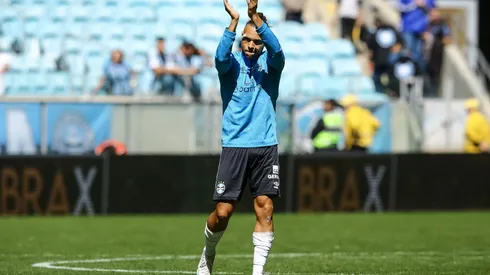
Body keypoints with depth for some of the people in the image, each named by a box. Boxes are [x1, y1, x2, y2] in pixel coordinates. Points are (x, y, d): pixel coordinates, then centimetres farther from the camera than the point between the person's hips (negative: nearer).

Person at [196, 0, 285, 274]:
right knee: (223, 212, -1)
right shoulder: (232, 63, 2)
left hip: (266, 147, 1)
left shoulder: (270, 64, 4)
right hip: (234, 146, -1)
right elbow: (221, 57, -22)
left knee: (265, 208, -6)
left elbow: (276, 50, -19)